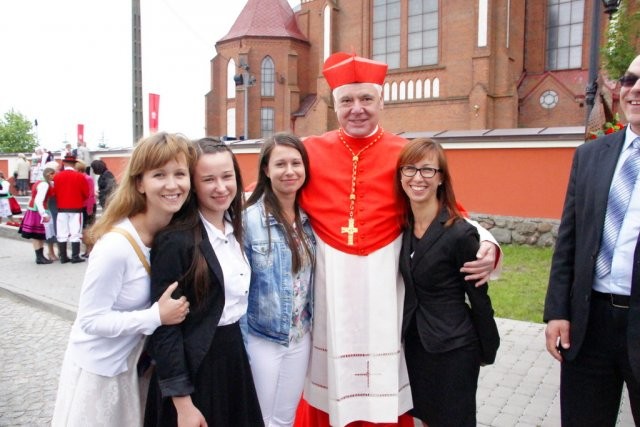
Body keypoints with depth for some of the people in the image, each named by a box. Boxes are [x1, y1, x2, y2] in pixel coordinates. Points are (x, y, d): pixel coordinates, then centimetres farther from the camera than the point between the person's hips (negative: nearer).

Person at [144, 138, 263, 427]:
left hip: (235, 356, 7)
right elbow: (165, 327, -18)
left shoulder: (236, 229, 3)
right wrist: (183, 402, -17)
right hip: (193, 366, -7)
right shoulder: (175, 241, -20)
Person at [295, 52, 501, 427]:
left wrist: (485, 243, -11)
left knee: (382, 384, 9)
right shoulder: (311, 151, 2)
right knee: (331, 371, 13)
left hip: (383, 283, 0)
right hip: (329, 282, 1)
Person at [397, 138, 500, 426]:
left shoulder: (460, 233, -20)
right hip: (414, 343, 6)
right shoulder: (403, 225, -2)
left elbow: (478, 297, -11)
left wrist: (488, 350, -3)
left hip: (454, 349, -6)